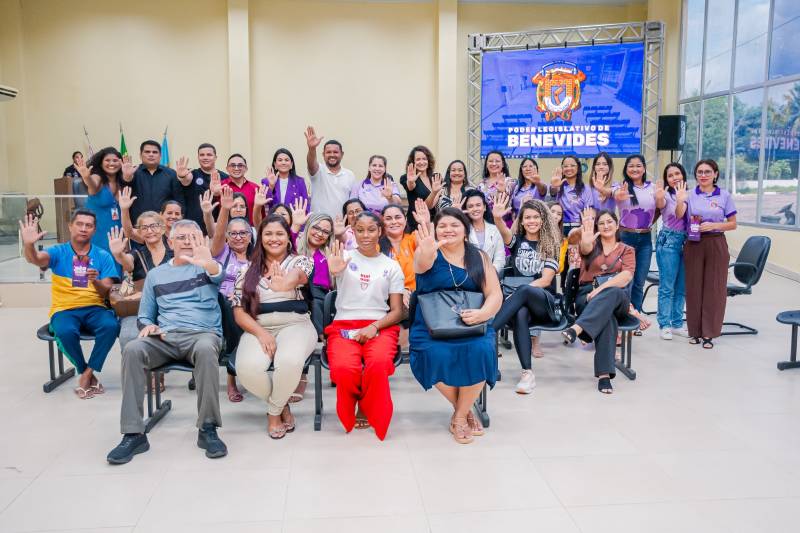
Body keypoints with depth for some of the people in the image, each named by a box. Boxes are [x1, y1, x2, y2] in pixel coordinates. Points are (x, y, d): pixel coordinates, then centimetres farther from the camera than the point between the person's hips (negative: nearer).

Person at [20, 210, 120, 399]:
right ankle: (85, 372, -8)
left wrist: (95, 281, -21)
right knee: (66, 332, -35)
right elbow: (35, 259, -17)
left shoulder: (103, 256, 7)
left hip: (94, 308, 1)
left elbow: (106, 293, 1)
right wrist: (28, 244, -40)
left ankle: (87, 375, -14)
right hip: (64, 309, -1)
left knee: (111, 326, -31)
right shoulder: (58, 252, 5)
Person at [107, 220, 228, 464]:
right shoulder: (155, 274, 21)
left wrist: (209, 264, -43)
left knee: (206, 349, -39)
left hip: (203, 333, -3)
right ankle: (134, 433, -25)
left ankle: (207, 429, -28)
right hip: (165, 337, 3)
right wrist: (148, 326, -4)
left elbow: (218, 275, -17)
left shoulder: (206, 266, 10)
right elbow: (144, 316, 23)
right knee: (133, 349, -29)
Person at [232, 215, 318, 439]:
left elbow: (297, 276, -19)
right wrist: (260, 333, -12)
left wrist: (286, 283, -45)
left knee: (290, 362, -36)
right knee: (248, 368, -30)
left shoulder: (300, 261, 8)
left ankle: (274, 410, -4)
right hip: (258, 329, 2)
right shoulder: (248, 272, 15)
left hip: (295, 325, -2)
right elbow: (239, 311, 8)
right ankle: (282, 405, 2)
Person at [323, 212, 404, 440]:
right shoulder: (345, 257, 10)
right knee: (343, 369, -33)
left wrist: (374, 326, -10)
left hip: (380, 327, 1)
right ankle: (350, 418, 1)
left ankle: (371, 415, -2)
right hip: (344, 325, -1)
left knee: (378, 364, -34)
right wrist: (334, 272, -41)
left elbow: (397, 311, 9)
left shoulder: (391, 266, 14)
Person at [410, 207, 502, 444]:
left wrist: (482, 313, -20)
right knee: (437, 356, -30)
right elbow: (423, 263, -26)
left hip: (471, 325, 2)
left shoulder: (479, 257, 9)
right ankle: (465, 409, 1)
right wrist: (426, 253, -51)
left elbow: (495, 295, 3)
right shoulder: (427, 253, 0)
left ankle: (460, 416, -3)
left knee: (480, 352, -28)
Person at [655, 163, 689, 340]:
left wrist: (681, 200, -28)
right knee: (667, 287, -4)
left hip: (686, 241, 5)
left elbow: (680, 214, -8)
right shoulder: (665, 194, -2)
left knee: (681, 287, 9)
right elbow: (660, 205, -26)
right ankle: (665, 325, 2)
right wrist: (659, 198, -49)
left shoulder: (688, 194, 9)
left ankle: (677, 324, 18)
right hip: (668, 241, -5)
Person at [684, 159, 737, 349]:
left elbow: (733, 224, 3)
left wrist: (713, 225, -12)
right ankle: (695, 330, 15)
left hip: (716, 245, -1)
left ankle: (709, 333, 9)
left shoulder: (724, 196, 2)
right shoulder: (689, 195, 5)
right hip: (693, 245, 1)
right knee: (694, 287, 4)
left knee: (714, 288, 1)